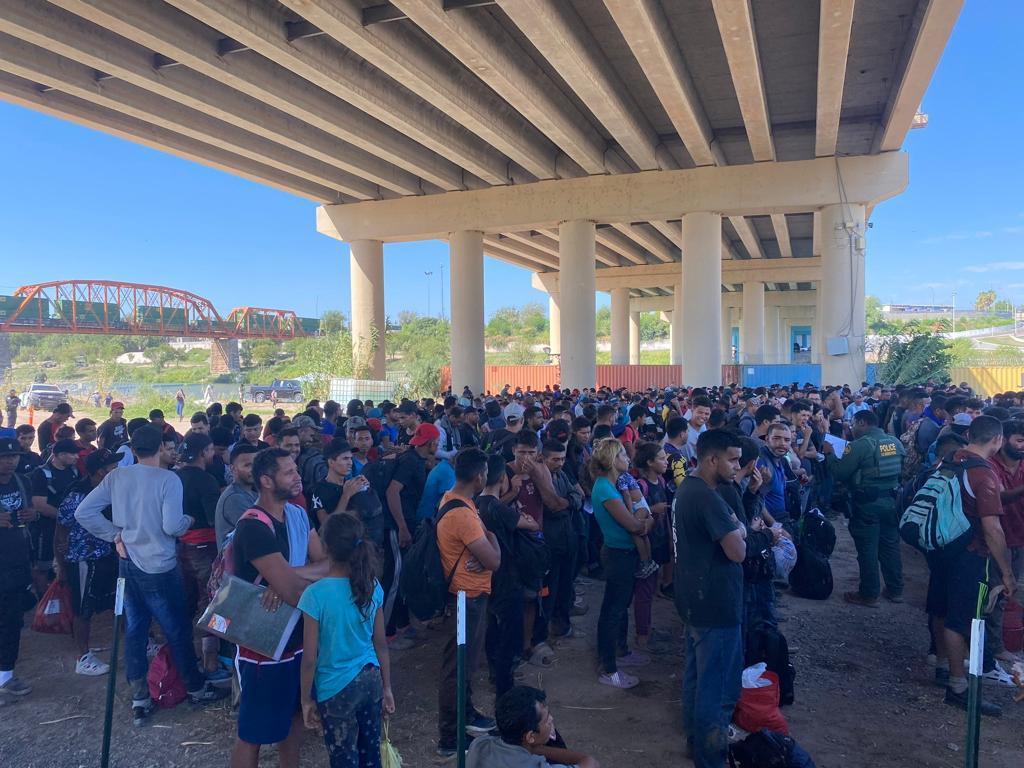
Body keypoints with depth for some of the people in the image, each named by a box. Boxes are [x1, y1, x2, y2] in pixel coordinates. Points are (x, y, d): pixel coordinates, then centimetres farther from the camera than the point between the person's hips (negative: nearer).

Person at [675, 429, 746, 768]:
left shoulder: (687, 488, 7)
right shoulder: (708, 498, -26)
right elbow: (737, 552, -24)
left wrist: (731, 530, 2)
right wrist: (740, 531, -6)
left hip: (695, 597, 10)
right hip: (715, 602, -10)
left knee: (697, 673, 22)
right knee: (716, 684, 4)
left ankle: (696, 737, 37)